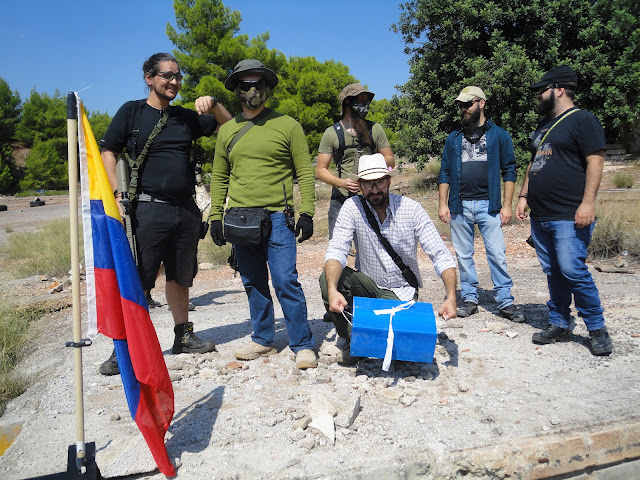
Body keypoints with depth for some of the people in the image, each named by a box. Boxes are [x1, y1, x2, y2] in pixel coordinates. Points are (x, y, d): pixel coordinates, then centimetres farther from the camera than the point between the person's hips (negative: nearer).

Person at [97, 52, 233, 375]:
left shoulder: (186, 117, 15)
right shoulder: (131, 112, 4)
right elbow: (108, 153, 2)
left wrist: (213, 105, 1)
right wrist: (116, 193, -10)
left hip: (186, 210, 5)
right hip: (149, 210, -4)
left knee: (180, 277, 14)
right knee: (136, 282, -5)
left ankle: (183, 336, 26)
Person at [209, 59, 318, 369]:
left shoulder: (287, 126, 3)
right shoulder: (226, 131, 13)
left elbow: (305, 173, 1)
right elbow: (219, 178, 16)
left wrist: (306, 212, -8)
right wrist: (215, 216, 9)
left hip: (277, 218, -4)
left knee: (285, 282, -8)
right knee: (253, 284, 11)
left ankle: (302, 345, 4)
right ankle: (263, 340, 25)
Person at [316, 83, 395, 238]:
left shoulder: (375, 129, 10)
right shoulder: (332, 133, 3)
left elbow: (391, 161, 13)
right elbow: (320, 170, 1)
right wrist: (341, 182, -18)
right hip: (341, 199, -2)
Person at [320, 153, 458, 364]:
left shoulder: (411, 209, -11)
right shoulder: (352, 207, -10)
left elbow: (440, 255, -12)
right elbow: (336, 251, -21)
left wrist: (451, 297, -28)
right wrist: (332, 290, -40)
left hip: (403, 293, -1)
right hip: (367, 287, 1)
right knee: (327, 278, -26)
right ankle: (352, 340, -4)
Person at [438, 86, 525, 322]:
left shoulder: (499, 135, 6)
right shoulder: (454, 138, 13)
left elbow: (509, 172, 3)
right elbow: (445, 173, 12)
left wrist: (507, 204, -5)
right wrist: (442, 203, 2)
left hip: (489, 205, -2)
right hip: (459, 205, 3)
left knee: (497, 254, -4)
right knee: (463, 255, 6)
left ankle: (505, 302, 5)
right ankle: (469, 299, 17)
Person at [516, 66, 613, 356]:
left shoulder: (582, 120, -4)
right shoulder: (544, 125, 21)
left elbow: (595, 161, -12)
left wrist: (588, 202, -20)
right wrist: (524, 196, 15)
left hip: (569, 216, -8)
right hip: (540, 216, 8)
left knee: (572, 270, -11)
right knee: (553, 273, 10)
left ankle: (597, 328, 5)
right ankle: (559, 325, 19)